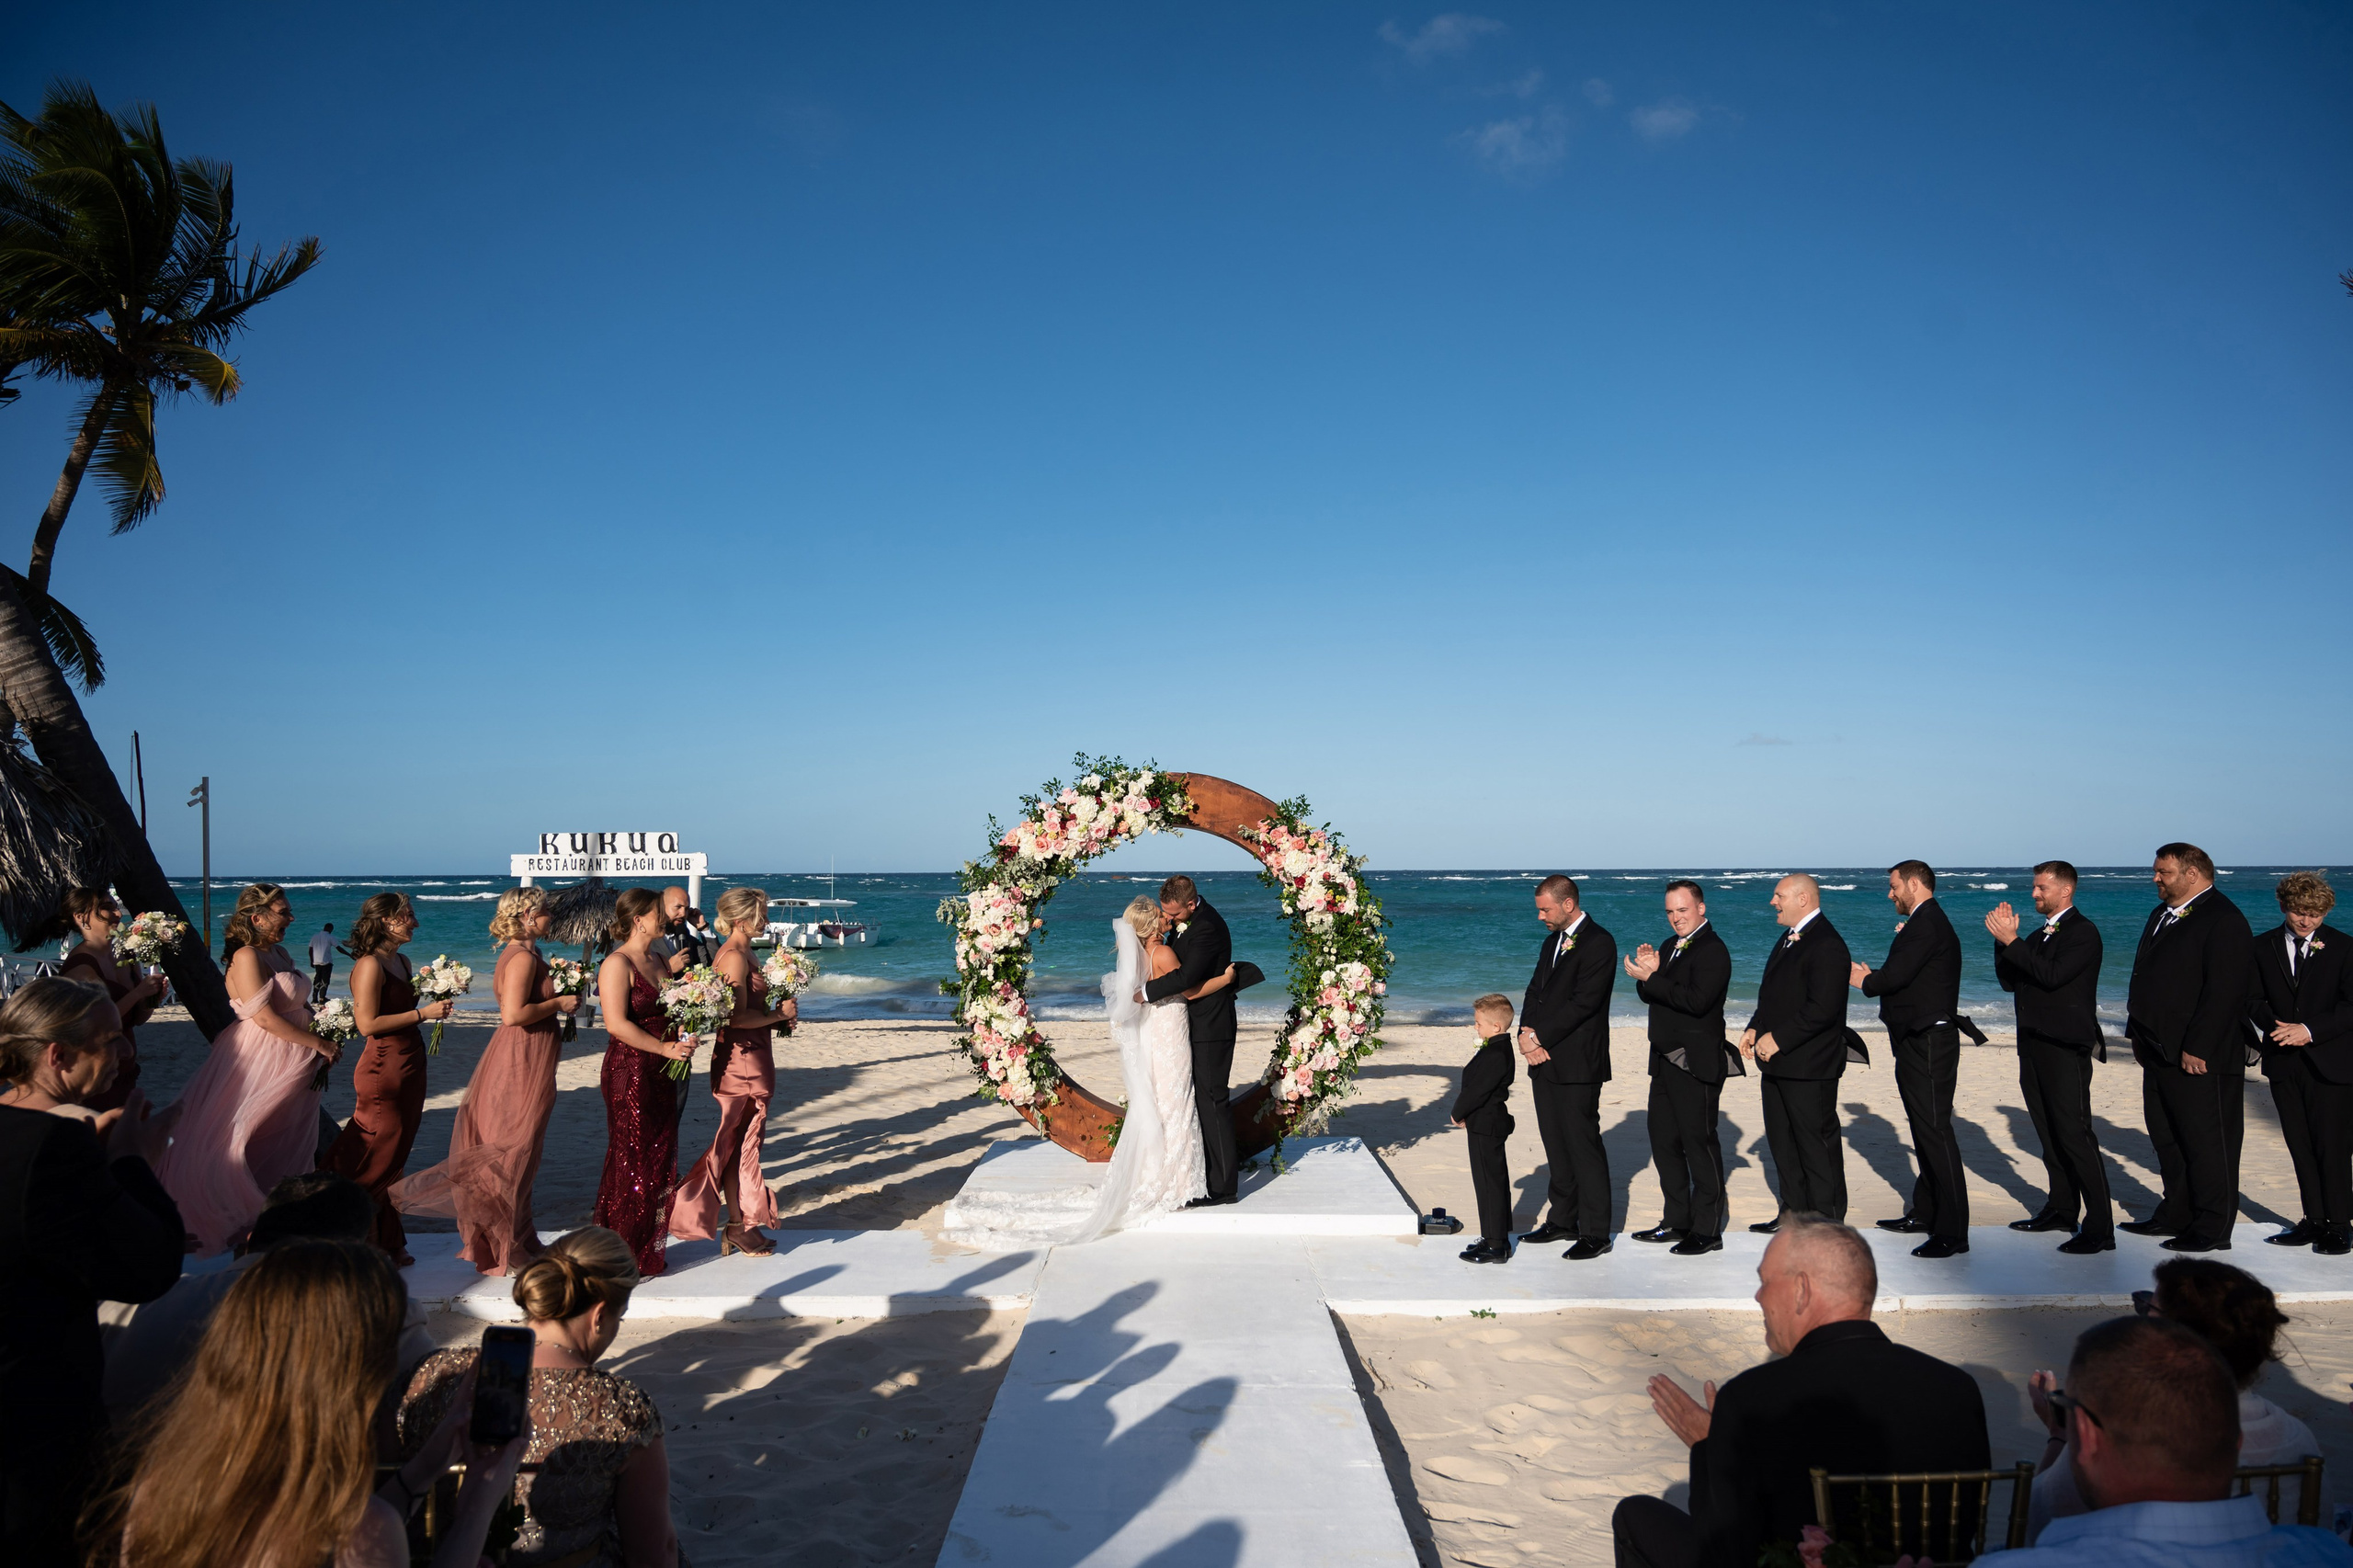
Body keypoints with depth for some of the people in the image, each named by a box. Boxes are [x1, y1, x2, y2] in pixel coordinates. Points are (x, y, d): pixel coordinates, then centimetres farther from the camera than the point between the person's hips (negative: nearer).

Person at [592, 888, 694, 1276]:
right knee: (633, 1165, -2)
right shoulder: (617, 964, -13)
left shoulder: (656, 961, 14)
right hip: (629, 1074, -8)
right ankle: (624, 1257, 9)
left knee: (660, 1162, 11)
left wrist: (684, 1038, 2)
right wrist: (664, 1048, -18)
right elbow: (617, 1024, -20)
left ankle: (649, 1251, 21)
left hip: (661, 1074, 9)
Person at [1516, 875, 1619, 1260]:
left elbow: (1583, 1003, -18)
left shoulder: (1598, 943, -12)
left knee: (1584, 1146, -4)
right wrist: (1527, 1034, -2)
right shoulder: (1552, 942, 17)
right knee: (1555, 1145, 14)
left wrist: (1539, 1038, -15)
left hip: (1577, 1065, -8)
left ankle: (1595, 1233, 3)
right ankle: (1563, 1219, 25)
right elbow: (1535, 990, 15)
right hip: (1544, 1060, 9)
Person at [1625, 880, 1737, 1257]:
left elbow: (1696, 1000, -25)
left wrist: (1651, 978, -22)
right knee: (1663, 1140, 14)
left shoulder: (1712, 950, -13)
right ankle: (1677, 1221, 25)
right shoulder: (1669, 946, 16)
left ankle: (1708, 1230, 6)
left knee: (1699, 1141, -2)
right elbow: (1648, 995, 13)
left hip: (1696, 1063, -9)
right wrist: (1648, 971, -7)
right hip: (1666, 1060, 9)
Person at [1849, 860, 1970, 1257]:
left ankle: (1952, 1232, -5)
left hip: (1929, 1045, -11)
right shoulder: (1926, 922, 18)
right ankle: (1924, 1213, 29)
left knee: (1935, 1132, -8)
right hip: (1919, 1043, 11)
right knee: (1926, 1131, 18)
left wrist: (1864, 981, -3)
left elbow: (1893, 977, -22)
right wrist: (1873, 978, 1)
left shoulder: (1926, 924, -16)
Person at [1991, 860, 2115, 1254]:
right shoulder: (2039, 936, 17)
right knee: (2049, 1133, 15)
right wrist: (2003, 939, 1)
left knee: (2074, 1133, -11)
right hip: (2034, 1044, 9)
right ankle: (2061, 1209, 25)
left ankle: (2100, 1228, -9)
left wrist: (2012, 941, -19)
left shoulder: (2083, 933, -8)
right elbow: (2009, 981, 12)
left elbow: (2052, 975, -21)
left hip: (2065, 1047, -9)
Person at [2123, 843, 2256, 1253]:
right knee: (2166, 1138, 16)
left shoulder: (2223, 920, -14)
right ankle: (2176, 1215, 27)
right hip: (2160, 1051, 10)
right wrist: (2140, 1034, 16)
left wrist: (2196, 1048, -22)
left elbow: (2223, 992, -20)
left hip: (2199, 1056, -10)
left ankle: (2213, 1230, 8)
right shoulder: (2162, 915, 16)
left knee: (2206, 1142, 0)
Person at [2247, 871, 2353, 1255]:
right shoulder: (2263, 947, 7)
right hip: (2284, 1063, 3)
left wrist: (2309, 1030, -17)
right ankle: (2314, 1220, 16)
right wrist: (2277, 1026, -12)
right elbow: (2254, 1000, 7)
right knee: (2300, 1146, 8)